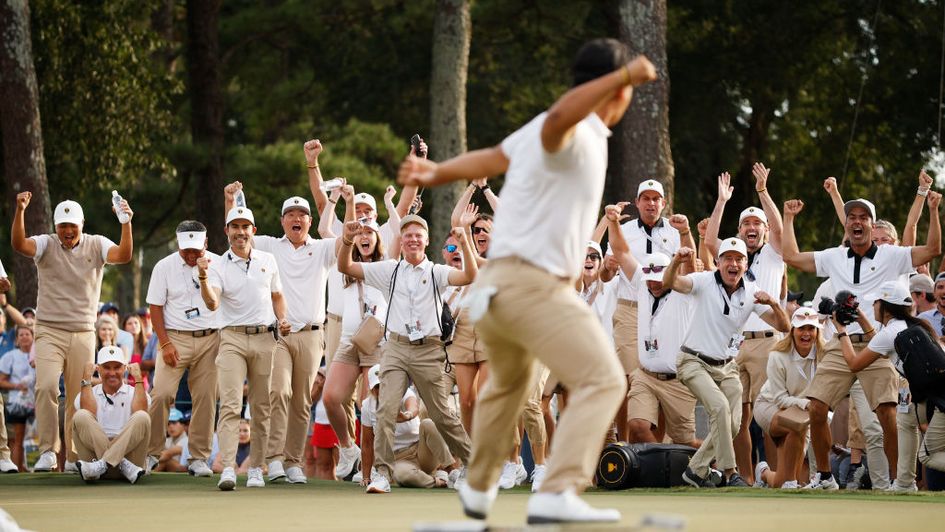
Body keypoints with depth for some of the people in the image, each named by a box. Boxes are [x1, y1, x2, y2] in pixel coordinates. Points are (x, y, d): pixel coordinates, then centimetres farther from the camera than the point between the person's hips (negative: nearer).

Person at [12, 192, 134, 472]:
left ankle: (74, 458, 13)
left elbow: (123, 255, -15)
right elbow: (19, 244, -19)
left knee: (79, 399, 5)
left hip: (83, 334, 2)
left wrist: (126, 224, -31)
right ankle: (48, 451, -15)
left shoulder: (96, 245, 3)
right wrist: (19, 211, -35)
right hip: (49, 331, -2)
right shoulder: (47, 245, -1)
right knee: (46, 387, -21)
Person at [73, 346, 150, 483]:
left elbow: (139, 412, -6)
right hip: (95, 450, 0)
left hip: (127, 450, 0)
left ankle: (102, 465, -37)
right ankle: (124, 466, -36)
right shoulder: (87, 394, 18)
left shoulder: (134, 393, 17)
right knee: (81, 416, -23)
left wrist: (138, 379, -1)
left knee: (142, 417, -25)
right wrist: (86, 379, 1)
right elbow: (89, 413, -5)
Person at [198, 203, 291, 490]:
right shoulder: (218, 265, 0)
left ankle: (256, 468, 13)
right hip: (233, 338, -3)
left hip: (265, 338, 3)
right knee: (230, 404, -14)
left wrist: (282, 319, 5)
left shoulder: (268, 260, 12)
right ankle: (228, 469, -22)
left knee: (262, 407, 6)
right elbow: (212, 303, -16)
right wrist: (203, 278, -33)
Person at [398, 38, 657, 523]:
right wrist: (624, 74, -50)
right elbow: (558, 116, -40)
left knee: (507, 384, 33)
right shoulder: (575, 136, -15)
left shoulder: (546, 135, 14)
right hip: (537, 287, -10)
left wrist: (436, 174, 39)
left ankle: (478, 490, 50)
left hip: (498, 285, 10)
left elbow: (491, 159, 29)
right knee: (602, 381, -18)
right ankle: (557, 496, -33)